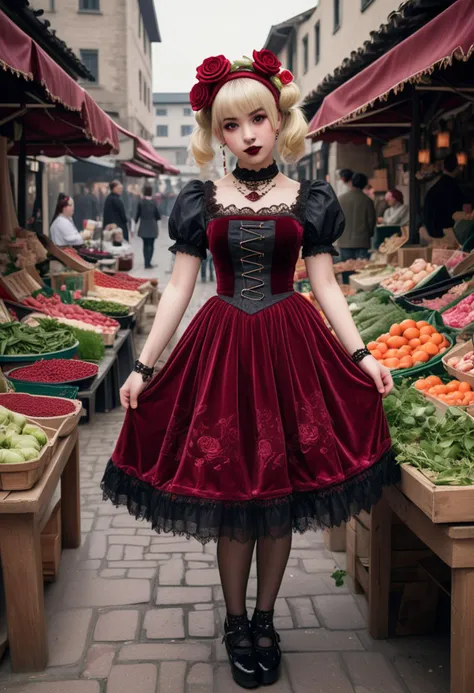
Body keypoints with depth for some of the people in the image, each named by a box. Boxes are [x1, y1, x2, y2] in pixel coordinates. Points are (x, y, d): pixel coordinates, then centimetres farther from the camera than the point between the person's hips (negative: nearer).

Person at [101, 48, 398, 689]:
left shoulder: (310, 199, 5)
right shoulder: (201, 200, 4)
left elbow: (326, 286, 5)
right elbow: (178, 288, 3)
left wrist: (361, 356, -4)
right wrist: (144, 366, -2)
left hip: (291, 348, 1)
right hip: (222, 349, 0)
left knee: (281, 495, 6)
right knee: (230, 494, 3)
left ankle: (265, 620, 26)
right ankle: (236, 623, 24)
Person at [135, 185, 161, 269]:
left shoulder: (140, 202, -6)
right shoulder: (154, 202, -9)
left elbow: (137, 214, -2)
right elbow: (158, 215, -6)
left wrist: (135, 222, 11)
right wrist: (157, 218, 17)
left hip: (144, 227, 2)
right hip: (152, 227, -2)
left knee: (145, 244, 14)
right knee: (151, 244, 4)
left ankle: (147, 262, 14)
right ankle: (148, 263, -4)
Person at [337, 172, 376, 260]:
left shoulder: (341, 199, -2)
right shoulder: (367, 200, -6)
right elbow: (371, 220, 1)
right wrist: (368, 234, 18)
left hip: (344, 241, 2)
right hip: (362, 242, -1)